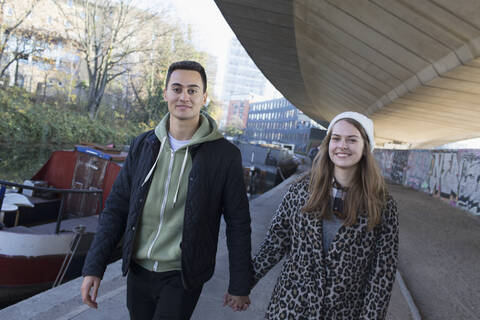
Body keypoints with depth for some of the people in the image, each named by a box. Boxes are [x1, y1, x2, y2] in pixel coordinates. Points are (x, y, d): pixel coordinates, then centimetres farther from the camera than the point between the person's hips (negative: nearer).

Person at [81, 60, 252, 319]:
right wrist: (94, 267, -1)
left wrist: (239, 286, -2)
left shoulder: (225, 155, -11)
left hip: (182, 278, -4)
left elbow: (238, 224, -6)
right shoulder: (142, 145, 0)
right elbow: (116, 208, 4)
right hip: (137, 271, 4)